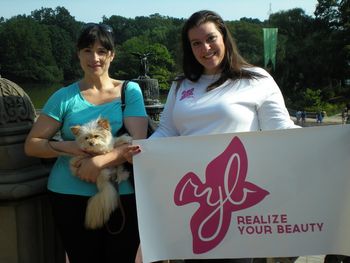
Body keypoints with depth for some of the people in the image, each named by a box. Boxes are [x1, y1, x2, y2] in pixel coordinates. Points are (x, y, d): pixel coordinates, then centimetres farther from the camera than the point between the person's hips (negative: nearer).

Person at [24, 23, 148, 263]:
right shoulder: (65, 97, 2)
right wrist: (71, 147, -15)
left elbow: (138, 142, -9)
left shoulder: (130, 91, 2)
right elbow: (32, 145, 1)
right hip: (71, 197, 0)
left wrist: (100, 160, -24)